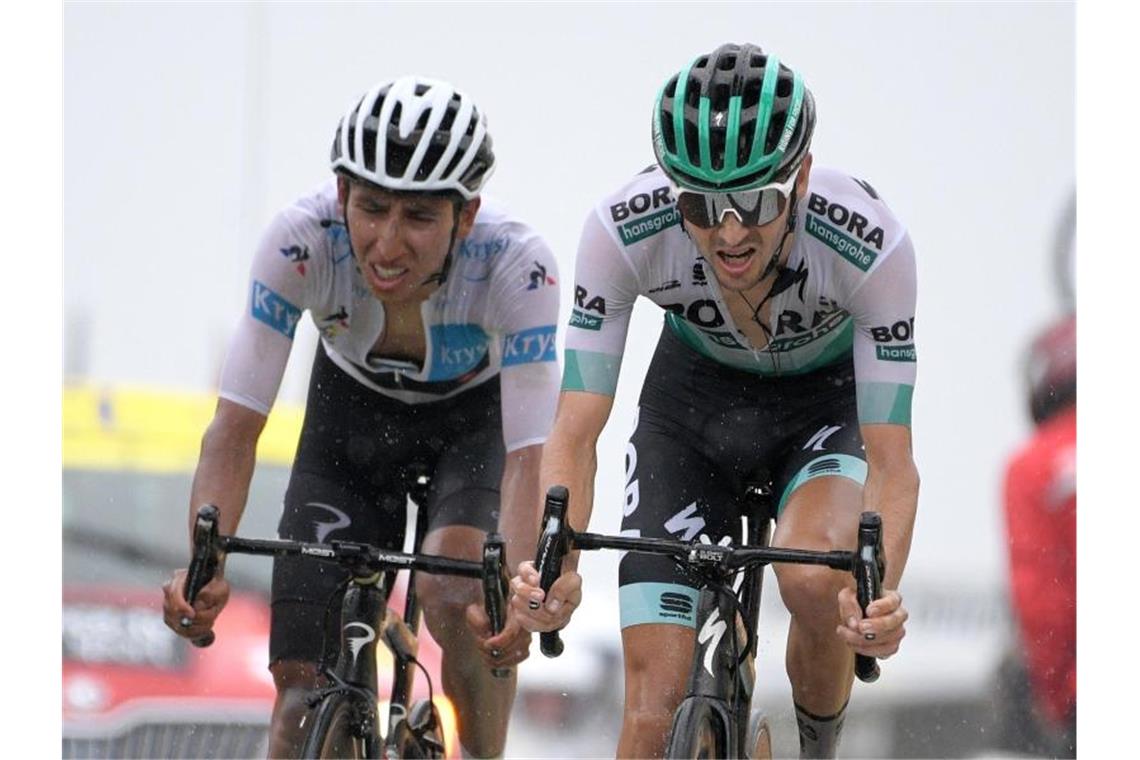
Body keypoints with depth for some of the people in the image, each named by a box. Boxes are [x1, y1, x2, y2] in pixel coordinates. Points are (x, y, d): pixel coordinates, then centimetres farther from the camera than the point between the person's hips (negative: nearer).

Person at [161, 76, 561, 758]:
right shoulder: (301, 242, -34)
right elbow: (236, 425, -32)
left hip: (477, 414, -2)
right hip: (352, 408, 2)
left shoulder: (515, 261, -36)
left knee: (456, 593, -31)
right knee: (303, 684, -8)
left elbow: (530, 453, -38)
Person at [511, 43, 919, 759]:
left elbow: (890, 459, -33)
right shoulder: (624, 229, -33)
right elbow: (576, 431, -30)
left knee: (816, 579, -33)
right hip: (692, 400, 1)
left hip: (826, 398, -1)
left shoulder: (868, 241, -35)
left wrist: (881, 597, -51)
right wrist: (557, 566, -48)